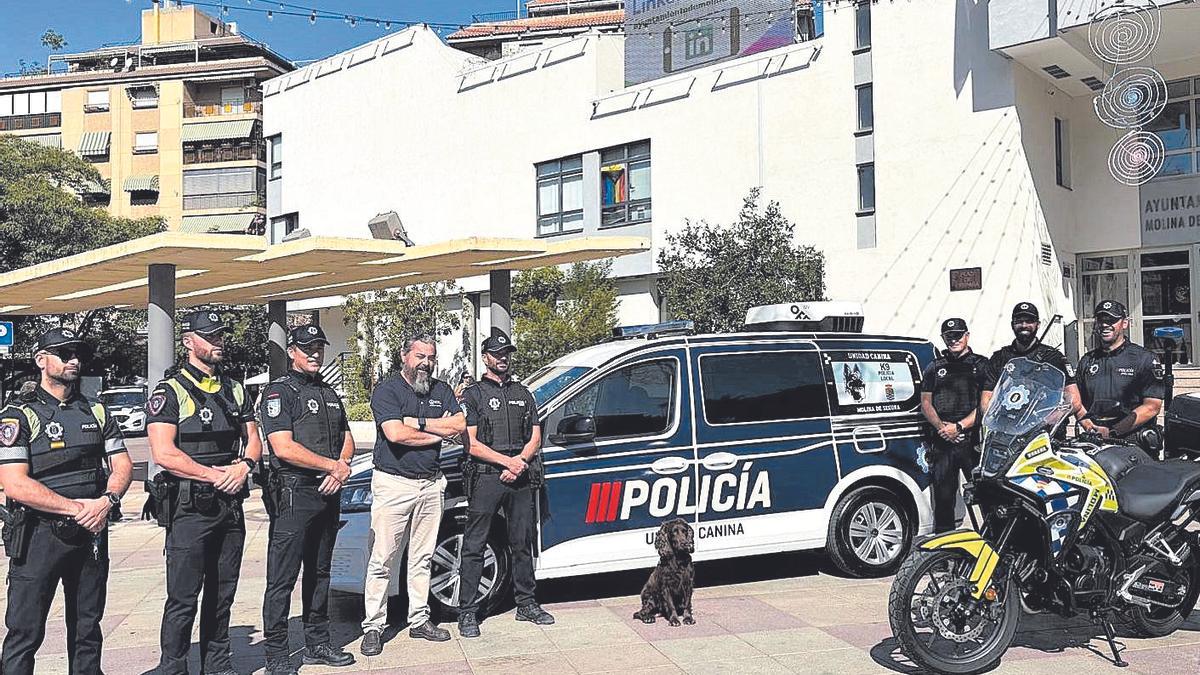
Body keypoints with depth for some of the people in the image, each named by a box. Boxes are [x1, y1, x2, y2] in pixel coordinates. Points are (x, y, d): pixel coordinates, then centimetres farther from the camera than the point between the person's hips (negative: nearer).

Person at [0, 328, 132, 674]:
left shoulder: (96, 412, 11)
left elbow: (122, 464, 8)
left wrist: (106, 501, -12)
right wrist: (76, 508, -17)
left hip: (91, 534, 5)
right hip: (39, 536, -5)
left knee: (88, 631, 15)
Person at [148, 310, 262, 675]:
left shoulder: (235, 390, 14)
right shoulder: (170, 392, -6)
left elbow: (253, 439, 15)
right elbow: (164, 453, -15)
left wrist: (245, 465, -7)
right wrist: (215, 475, -15)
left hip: (231, 506, 6)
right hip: (190, 508, -6)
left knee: (222, 593, 14)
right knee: (183, 597, -2)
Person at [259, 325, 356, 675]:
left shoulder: (329, 394, 18)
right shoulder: (279, 392, -7)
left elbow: (347, 439, 19)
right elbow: (284, 448, -17)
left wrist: (341, 469, -2)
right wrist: (333, 466, -12)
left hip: (328, 493, 8)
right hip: (294, 493, -8)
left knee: (319, 572, 15)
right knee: (282, 578, -3)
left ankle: (318, 644, 25)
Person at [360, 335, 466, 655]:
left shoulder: (441, 391, 11)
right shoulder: (387, 390, -5)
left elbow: (459, 425, -3)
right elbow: (395, 434, -20)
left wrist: (416, 422, -11)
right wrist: (439, 431, -9)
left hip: (430, 484, 5)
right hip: (393, 483, -5)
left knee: (422, 557, 13)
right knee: (382, 560, -2)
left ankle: (419, 619, 22)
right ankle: (373, 626, 6)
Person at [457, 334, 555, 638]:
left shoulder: (523, 394, 17)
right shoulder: (473, 394, 2)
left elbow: (535, 438, 12)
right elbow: (472, 444, -6)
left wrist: (519, 463, -7)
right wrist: (508, 461, -13)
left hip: (520, 477, 5)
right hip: (486, 477, -5)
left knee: (523, 544, 11)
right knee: (474, 546, -3)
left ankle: (526, 604, 22)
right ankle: (467, 612, 2)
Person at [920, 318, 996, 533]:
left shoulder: (981, 365, 7)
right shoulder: (935, 368, 17)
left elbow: (985, 405, 0)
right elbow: (926, 402, 13)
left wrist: (959, 426, -11)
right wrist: (940, 426, -5)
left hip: (973, 440, -3)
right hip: (941, 442, 3)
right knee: (943, 496, 3)